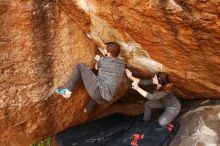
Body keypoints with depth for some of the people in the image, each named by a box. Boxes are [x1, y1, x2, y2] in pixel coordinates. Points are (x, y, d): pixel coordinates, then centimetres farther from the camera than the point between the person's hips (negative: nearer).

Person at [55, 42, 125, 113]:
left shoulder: (103, 60, -7)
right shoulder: (122, 65, 11)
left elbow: (96, 67, 15)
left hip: (97, 91, -7)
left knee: (80, 66, 2)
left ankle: (66, 91, 3)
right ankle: (88, 108, 58)